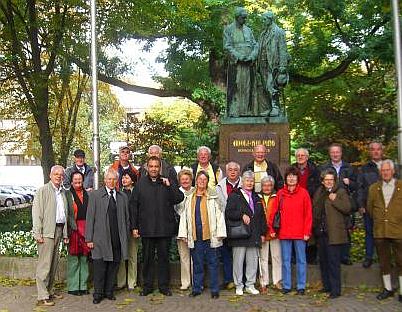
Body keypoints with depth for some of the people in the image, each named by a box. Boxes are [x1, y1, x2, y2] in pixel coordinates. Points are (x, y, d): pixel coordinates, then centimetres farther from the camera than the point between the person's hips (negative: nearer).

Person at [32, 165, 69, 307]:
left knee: (54, 263, 12)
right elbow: (37, 213, -8)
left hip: (59, 230, 7)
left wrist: (65, 233, 13)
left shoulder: (63, 192, 16)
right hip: (46, 232, -7)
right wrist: (38, 234, -14)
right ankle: (42, 297, -2)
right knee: (44, 264, -6)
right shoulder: (43, 191, -3)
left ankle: (49, 291, 23)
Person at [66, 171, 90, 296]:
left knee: (84, 259, 10)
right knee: (73, 259, 1)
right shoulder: (67, 194, 0)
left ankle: (83, 286, 18)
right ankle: (73, 287, 10)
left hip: (86, 228, 4)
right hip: (73, 229, -4)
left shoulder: (88, 194, 11)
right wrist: (67, 231, -12)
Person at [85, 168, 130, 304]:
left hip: (118, 240, 3)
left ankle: (109, 292, 22)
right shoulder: (95, 195, 2)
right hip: (100, 239, -3)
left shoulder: (123, 197, 12)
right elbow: (90, 218, -1)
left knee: (113, 267, 8)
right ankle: (98, 294, 15)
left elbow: (126, 219, 13)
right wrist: (89, 238, -5)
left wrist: (126, 237, 7)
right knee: (99, 267, 1)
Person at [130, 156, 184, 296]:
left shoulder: (167, 183, 5)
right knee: (147, 257, 8)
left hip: (165, 227, 0)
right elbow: (133, 205, 4)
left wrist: (169, 186, -15)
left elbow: (179, 198, -5)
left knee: (164, 256, 8)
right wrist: (134, 226, -1)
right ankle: (147, 285, 20)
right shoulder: (140, 184, 4)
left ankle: (164, 285, 19)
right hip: (146, 228, 0)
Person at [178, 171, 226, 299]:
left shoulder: (213, 197, 4)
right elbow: (184, 216, 12)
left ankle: (214, 289, 10)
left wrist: (220, 233, -6)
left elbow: (219, 215, 0)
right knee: (197, 263, 9)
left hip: (210, 235, -2)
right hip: (195, 236, 2)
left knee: (212, 263, 2)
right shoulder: (189, 199, 12)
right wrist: (183, 234, 5)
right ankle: (197, 288, 18)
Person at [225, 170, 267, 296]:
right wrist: (242, 215, -18)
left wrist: (262, 233, 13)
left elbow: (262, 216, 19)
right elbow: (228, 213, -9)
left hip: (254, 235, 5)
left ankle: (250, 285, 18)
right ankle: (239, 286, 11)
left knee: (253, 261, 7)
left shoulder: (256, 198, 19)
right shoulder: (234, 196, 2)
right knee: (238, 261, 0)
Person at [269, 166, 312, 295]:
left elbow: (308, 214, -2)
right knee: (285, 260, 9)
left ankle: (301, 286, 17)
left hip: (300, 233, -2)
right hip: (284, 232, 2)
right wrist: (272, 229, 0)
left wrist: (307, 232, -7)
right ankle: (286, 285, 18)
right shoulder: (280, 193, 5)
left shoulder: (303, 193, 0)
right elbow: (274, 212, 5)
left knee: (301, 260, 7)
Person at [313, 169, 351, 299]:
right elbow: (314, 210, 22)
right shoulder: (319, 193, 14)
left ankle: (335, 289, 2)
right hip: (321, 232, 7)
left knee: (333, 261, -5)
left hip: (334, 233, -6)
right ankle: (327, 286, 25)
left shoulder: (341, 192, -3)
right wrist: (314, 226, 14)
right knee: (323, 260, 13)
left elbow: (347, 209, -12)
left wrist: (334, 200, -19)